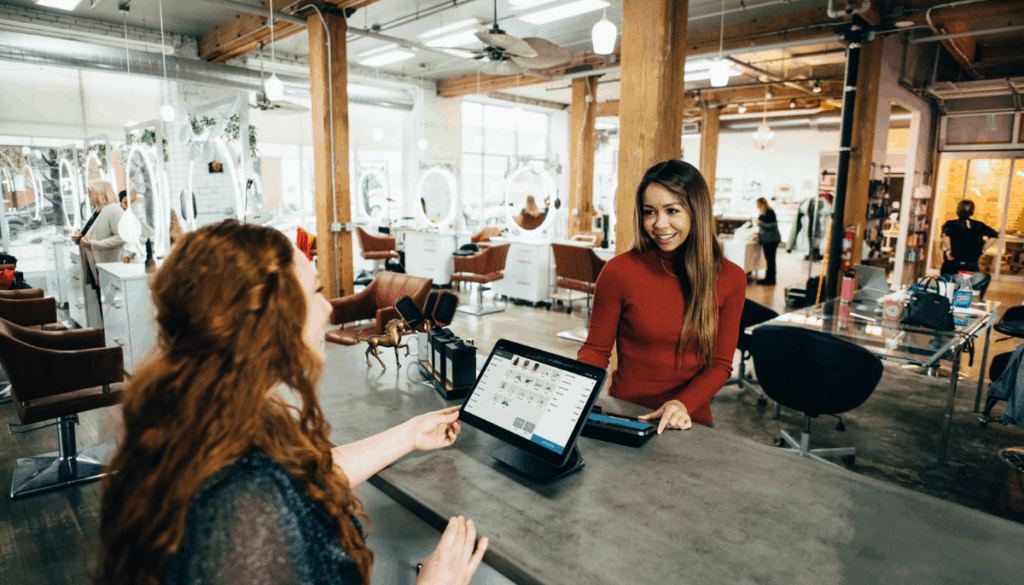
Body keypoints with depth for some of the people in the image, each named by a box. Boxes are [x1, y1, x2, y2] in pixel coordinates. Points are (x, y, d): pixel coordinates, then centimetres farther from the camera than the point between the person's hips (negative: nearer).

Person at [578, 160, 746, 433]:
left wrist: (683, 403, -15)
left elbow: (720, 364, 3)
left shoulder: (730, 278, 1)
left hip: (691, 423, 1)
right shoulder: (619, 271, -7)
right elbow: (596, 349, 2)